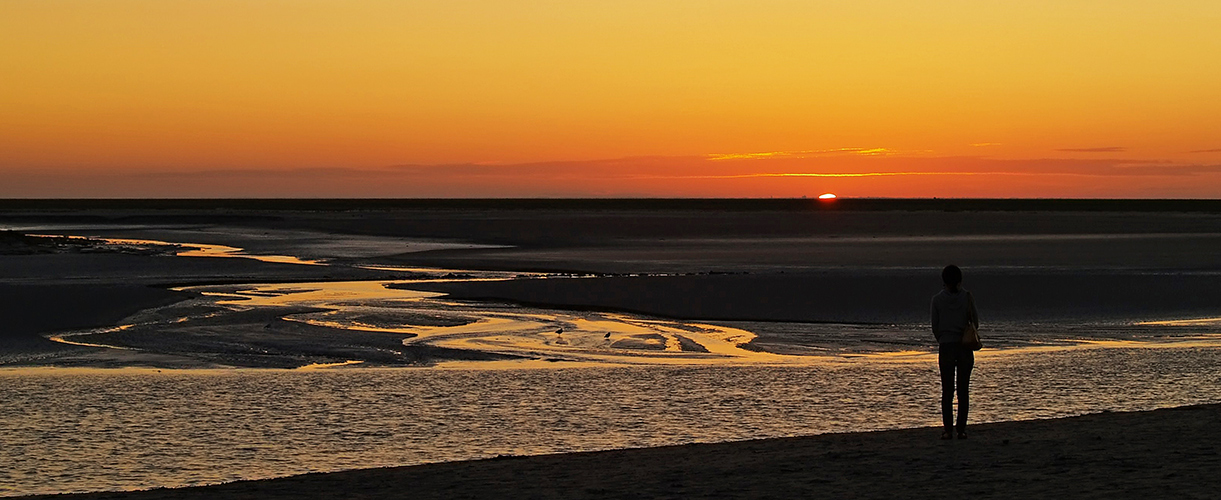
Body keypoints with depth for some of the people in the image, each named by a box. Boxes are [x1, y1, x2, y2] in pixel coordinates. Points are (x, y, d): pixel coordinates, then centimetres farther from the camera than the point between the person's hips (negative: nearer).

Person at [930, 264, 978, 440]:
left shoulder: (937, 299, -1)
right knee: (963, 390, 5)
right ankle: (961, 429, 3)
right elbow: (975, 323, 0)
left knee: (947, 390, 3)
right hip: (965, 347, 0)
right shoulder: (967, 297, -2)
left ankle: (948, 429, -2)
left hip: (946, 347, 0)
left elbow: (935, 328, 3)